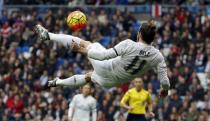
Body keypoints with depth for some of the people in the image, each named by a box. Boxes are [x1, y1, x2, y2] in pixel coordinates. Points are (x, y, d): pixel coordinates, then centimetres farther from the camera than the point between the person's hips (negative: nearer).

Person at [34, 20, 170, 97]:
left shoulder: (129, 45, -30)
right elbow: (165, 81, -18)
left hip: (108, 69, -5)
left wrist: (84, 51, -14)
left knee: (84, 43, 13)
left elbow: (105, 55, -26)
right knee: (89, 76, 36)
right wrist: (165, 89, 6)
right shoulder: (157, 56, -21)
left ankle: (47, 35, 25)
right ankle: (57, 82, 51)